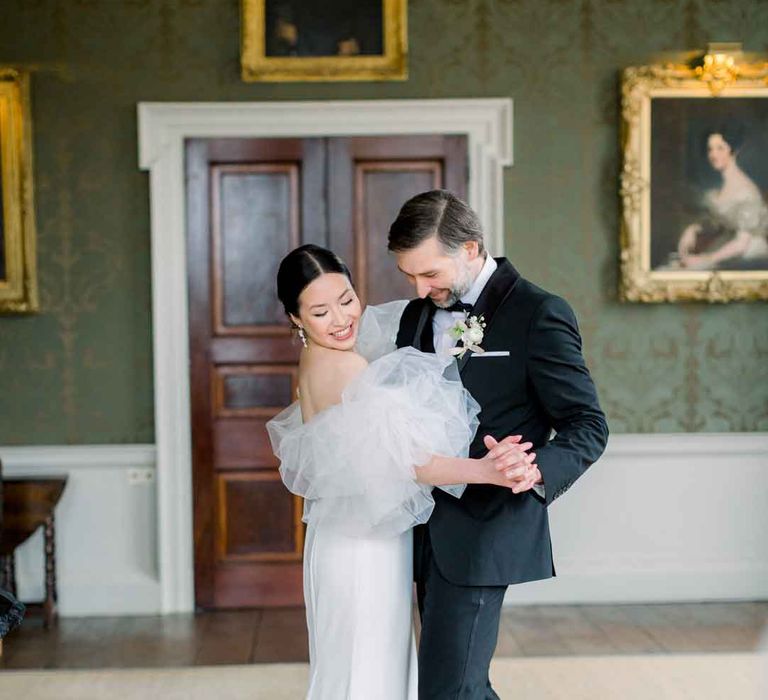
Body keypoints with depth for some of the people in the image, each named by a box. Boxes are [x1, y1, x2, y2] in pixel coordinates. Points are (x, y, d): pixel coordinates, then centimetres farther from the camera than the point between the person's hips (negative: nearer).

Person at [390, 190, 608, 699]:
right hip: (430, 533, 7)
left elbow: (588, 425, -9)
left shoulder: (539, 314, -9)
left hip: (484, 532, -7)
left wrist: (538, 470, -28)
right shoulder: (417, 316, 12)